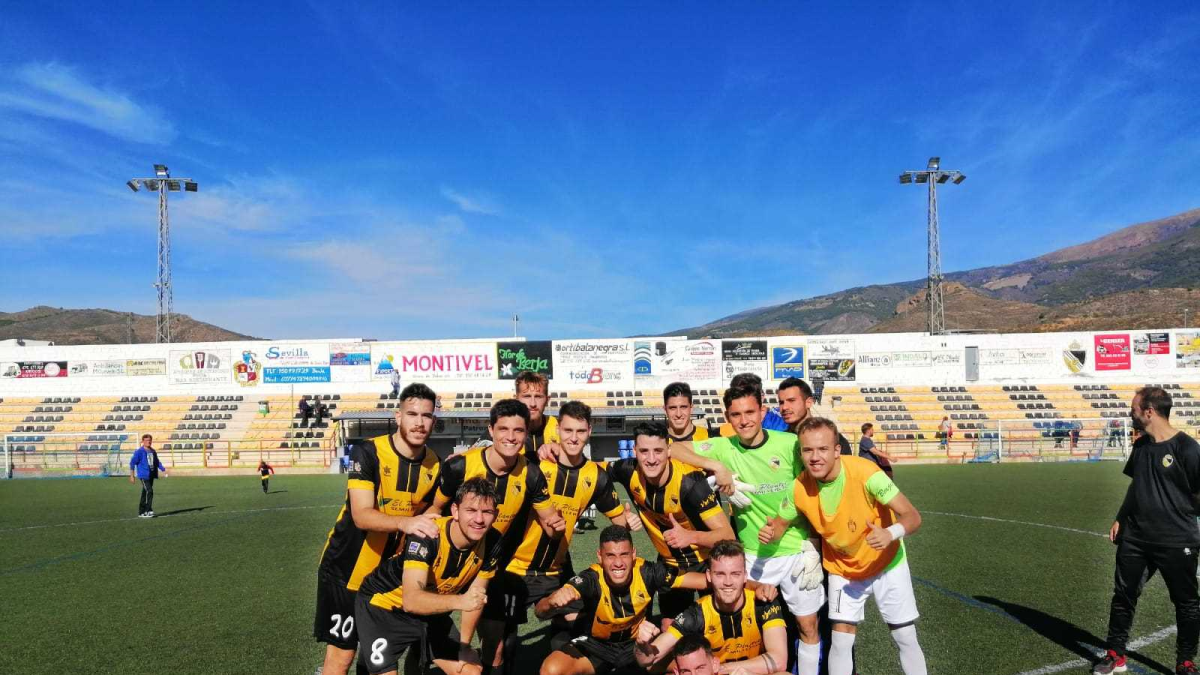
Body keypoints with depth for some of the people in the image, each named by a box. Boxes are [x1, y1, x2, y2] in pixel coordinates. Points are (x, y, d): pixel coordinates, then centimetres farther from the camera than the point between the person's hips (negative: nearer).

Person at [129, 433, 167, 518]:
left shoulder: (153, 451, 12)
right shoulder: (139, 451, -8)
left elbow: (157, 462, 21)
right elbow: (132, 462, -7)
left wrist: (163, 470, 11)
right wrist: (132, 475, -9)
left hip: (151, 475, 7)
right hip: (144, 475, -7)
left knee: (145, 493, 11)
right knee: (149, 491, -18)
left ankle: (141, 512, 18)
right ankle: (148, 510, -13)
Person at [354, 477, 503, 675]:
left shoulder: (491, 542, -16)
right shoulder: (427, 536, -32)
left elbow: (476, 595, -2)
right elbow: (411, 600, -42)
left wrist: (464, 646, 0)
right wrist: (459, 601, -56)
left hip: (430, 610, 6)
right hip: (383, 606, -5)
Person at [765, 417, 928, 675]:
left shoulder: (865, 472, -31)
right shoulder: (800, 488, -21)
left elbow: (912, 516, -28)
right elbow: (782, 522, -1)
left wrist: (890, 534, -49)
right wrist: (772, 532, -25)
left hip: (886, 565, -2)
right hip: (842, 570, 2)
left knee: (906, 640, 8)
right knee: (840, 642, 0)